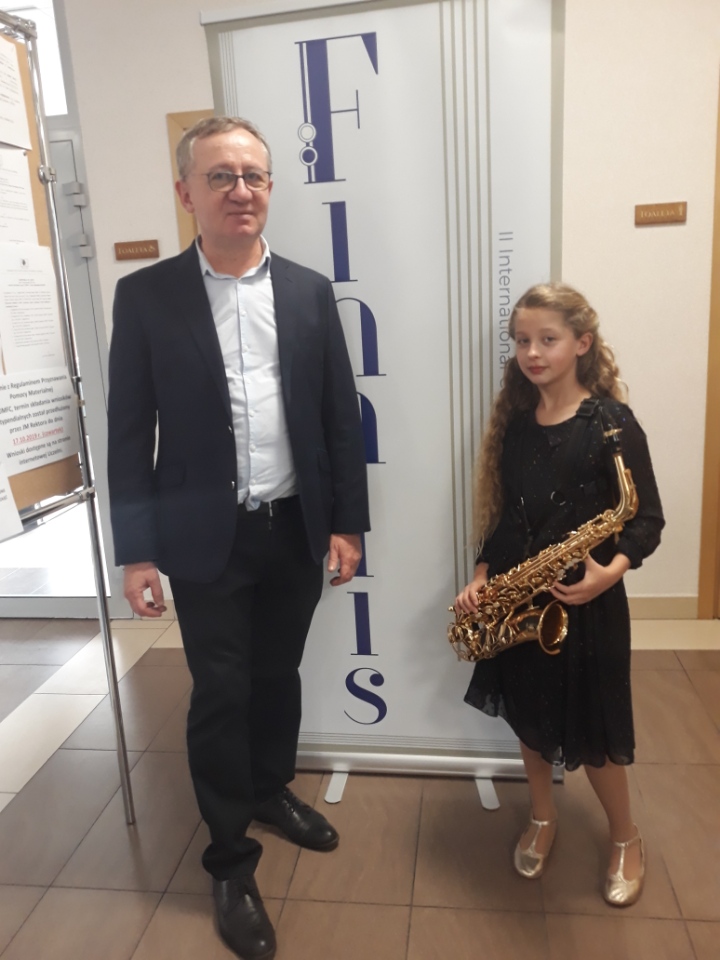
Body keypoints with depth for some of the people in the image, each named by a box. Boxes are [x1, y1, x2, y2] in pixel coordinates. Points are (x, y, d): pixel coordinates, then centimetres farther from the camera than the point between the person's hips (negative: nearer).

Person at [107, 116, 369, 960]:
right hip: (206, 541, -2)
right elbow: (129, 433, -5)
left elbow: (340, 415, 4)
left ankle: (272, 792, 46)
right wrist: (135, 550, -7)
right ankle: (230, 859, 29)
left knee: (278, 676, 19)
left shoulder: (309, 291, 3)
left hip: (296, 530, 3)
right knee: (221, 695, 7)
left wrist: (347, 523, 1)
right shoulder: (145, 296, -4)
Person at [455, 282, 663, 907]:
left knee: (591, 733, 9)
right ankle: (543, 819, 43)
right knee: (529, 716, 18)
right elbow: (504, 514, 8)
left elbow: (648, 519, -10)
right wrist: (482, 576, -3)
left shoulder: (611, 422, -12)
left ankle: (625, 838, 37)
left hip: (585, 603, -4)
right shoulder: (515, 421, 3)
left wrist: (609, 572, -26)